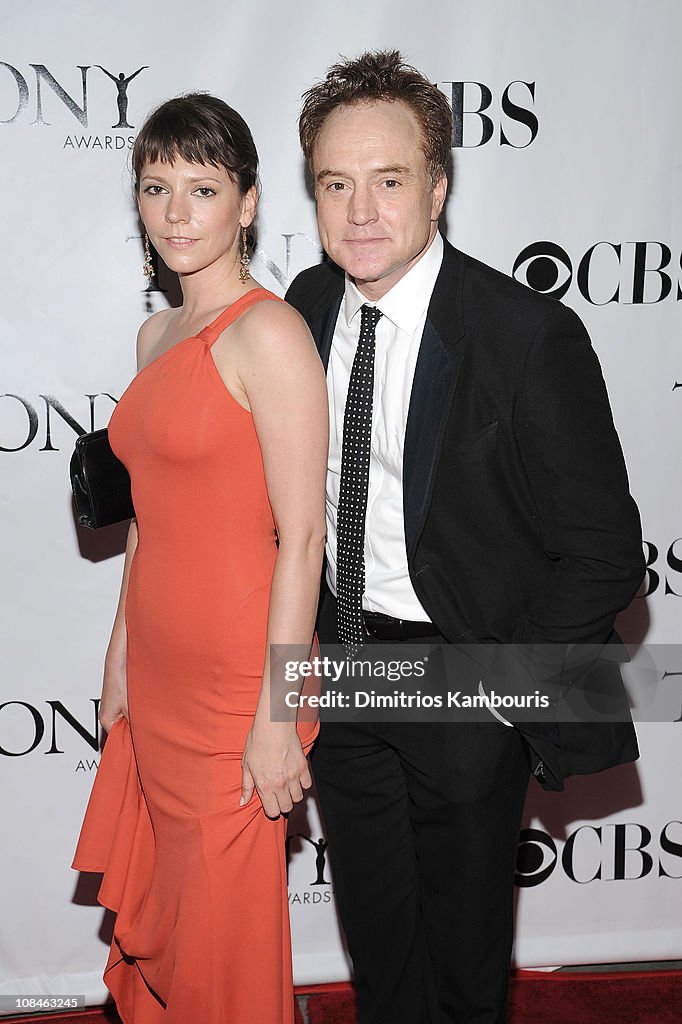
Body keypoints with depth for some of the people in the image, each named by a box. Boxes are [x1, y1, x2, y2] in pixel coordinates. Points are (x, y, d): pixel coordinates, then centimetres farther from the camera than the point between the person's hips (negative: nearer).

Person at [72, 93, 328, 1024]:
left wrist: (275, 716, -18)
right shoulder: (158, 334, 11)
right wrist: (120, 658, 16)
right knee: (158, 922, 20)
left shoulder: (268, 333, -14)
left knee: (226, 935, 9)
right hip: (158, 672, 8)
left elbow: (302, 537, -17)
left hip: (236, 680, -7)